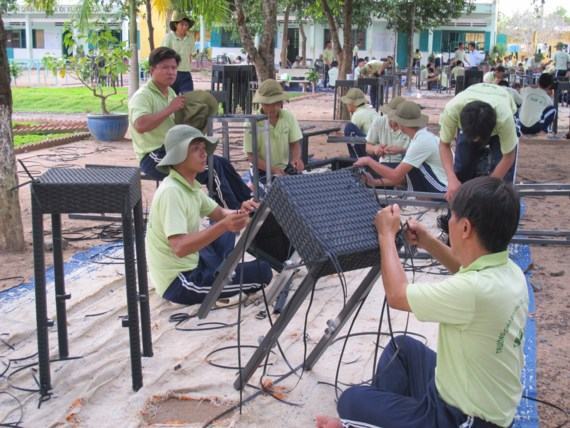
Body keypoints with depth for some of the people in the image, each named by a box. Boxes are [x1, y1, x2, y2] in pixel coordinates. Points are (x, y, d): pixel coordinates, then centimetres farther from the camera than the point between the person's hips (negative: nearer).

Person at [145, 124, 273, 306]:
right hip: (179, 281, -10)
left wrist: (240, 213, -14)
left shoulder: (190, 185, 5)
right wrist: (224, 226, -43)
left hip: (191, 263, 10)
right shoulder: (171, 192, -25)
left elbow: (220, 214, 9)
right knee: (262, 271, -11)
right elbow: (180, 248, -34)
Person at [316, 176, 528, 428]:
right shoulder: (509, 272, -8)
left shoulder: (475, 290, -35)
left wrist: (387, 235, -6)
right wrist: (429, 243, 9)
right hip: (489, 406, 9)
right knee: (403, 346, 28)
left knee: (351, 401, 8)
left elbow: (397, 295, -19)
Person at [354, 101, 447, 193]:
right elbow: (404, 176, 9)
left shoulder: (422, 142, -21)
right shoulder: (422, 137, 9)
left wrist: (369, 161, -10)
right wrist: (375, 182, 1)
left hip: (443, 193, -9)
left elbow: (396, 176, -22)